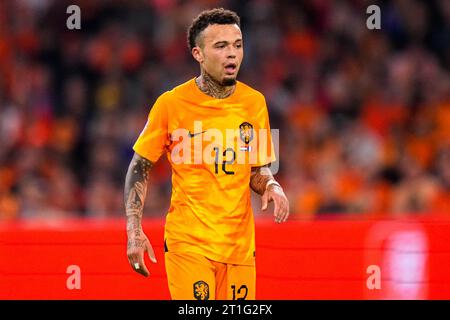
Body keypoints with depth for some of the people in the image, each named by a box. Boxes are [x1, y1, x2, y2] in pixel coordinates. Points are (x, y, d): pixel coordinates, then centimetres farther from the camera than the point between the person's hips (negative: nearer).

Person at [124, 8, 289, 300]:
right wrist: (134, 232, -6)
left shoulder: (254, 102, 6)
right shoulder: (172, 103, -5)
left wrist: (271, 186, -5)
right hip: (188, 243, -4)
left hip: (239, 243, 4)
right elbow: (139, 169, 2)